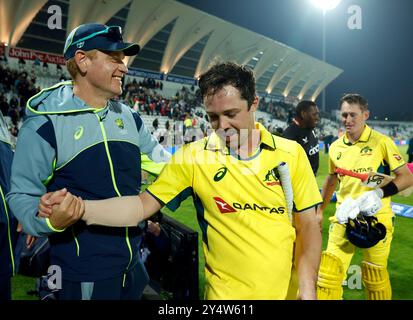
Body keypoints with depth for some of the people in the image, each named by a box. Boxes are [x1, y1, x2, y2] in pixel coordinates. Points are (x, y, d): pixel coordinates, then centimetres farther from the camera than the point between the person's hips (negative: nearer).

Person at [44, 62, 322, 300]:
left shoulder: (291, 154, -5)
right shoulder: (192, 157, -9)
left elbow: (307, 224, -1)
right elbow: (144, 205, -9)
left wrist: (307, 287, -10)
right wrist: (80, 208, -23)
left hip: (288, 290, 2)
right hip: (226, 293, -1)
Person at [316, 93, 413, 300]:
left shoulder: (382, 142, -6)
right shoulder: (336, 147, 5)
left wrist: (379, 193, -19)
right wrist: (320, 210, 23)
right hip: (344, 217, 3)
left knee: (375, 278, 11)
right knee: (329, 271, -4)